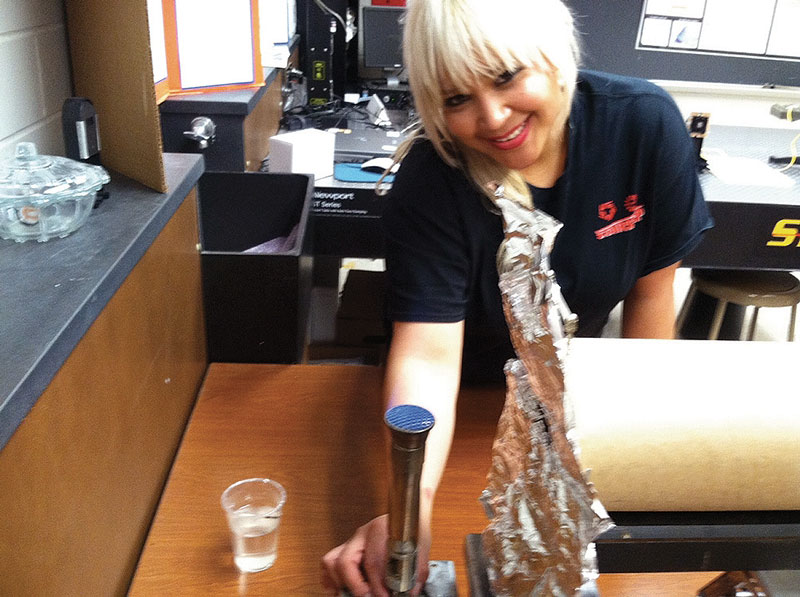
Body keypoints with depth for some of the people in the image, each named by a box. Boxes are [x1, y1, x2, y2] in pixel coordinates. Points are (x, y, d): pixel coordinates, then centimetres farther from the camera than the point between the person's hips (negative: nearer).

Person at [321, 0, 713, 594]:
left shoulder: (645, 122, -24)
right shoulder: (429, 183, -32)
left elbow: (652, 287, -14)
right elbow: (427, 354, -38)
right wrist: (411, 504, -52)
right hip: (463, 394, -2)